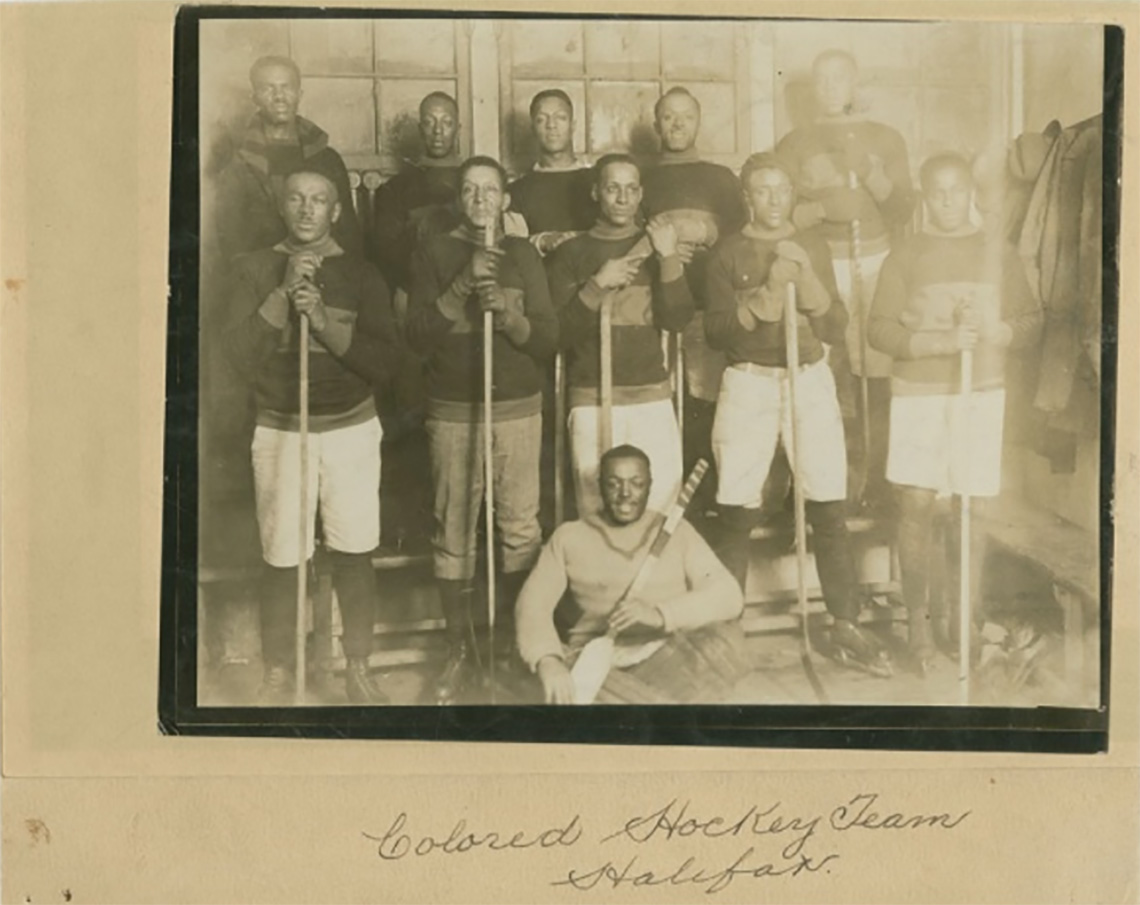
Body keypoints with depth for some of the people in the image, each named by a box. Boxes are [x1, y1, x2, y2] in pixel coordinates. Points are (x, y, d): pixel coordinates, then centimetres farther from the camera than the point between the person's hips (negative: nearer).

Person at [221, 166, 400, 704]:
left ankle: (358, 670, 18)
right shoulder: (255, 269, 1)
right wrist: (285, 292, -16)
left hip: (351, 429, 1)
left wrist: (324, 322, -19)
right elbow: (239, 354, -9)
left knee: (353, 555, 4)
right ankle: (277, 676, 15)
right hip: (280, 431, -1)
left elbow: (381, 358, -6)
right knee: (281, 560, 1)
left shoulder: (360, 274, 2)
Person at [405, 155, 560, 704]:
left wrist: (508, 314, -16)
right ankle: (460, 653, 13)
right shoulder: (434, 252, 5)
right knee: (453, 535, 1)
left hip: (519, 410, 1)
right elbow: (418, 336, -6)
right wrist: (464, 283, -16)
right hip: (452, 412, -1)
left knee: (521, 531, 0)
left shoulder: (522, 254, 9)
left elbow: (549, 341, 3)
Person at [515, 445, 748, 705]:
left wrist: (660, 614, -19)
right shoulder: (570, 536, 13)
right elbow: (534, 602, 2)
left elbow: (729, 595, 0)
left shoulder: (675, 530, 12)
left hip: (670, 653, 2)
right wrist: (547, 660, -20)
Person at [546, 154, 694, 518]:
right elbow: (557, 332, -1)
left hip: (652, 397, 1)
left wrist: (670, 259, -12)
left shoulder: (656, 248, 12)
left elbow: (677, 320, 0)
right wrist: (598, 285, -13)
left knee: (662, 511, -7)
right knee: (596, 512, -5)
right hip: (591, 400, -1)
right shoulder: (571, 253, 7)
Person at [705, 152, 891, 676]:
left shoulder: (814, 248, 11)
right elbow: (716, 332, -5)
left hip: (811, 380, 2)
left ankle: (845, 624, 6)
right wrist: (768, 293, -15)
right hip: (749, 383, -2)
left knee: (830, 509, -2)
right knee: (736, 512, -2)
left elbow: (837, 328, 3)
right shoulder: (728, 253, 4)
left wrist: (805, 277, -9)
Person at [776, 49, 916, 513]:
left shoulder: (886, 139, 13)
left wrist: (871, 173, -10)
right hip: (824, 266, -1)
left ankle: (880, 480, 1)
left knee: (881, 374, -7)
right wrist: (822, 208, -15)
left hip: (879, 264, 1)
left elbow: (904, 211, 5)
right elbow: (783, 213, 2)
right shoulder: (795, 144, 10)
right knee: (838, 377, -6)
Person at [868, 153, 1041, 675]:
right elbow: (879, 330, -4)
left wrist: (991, 329, -12)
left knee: (971, 509, 4)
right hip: (918, 393, -1)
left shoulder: (998, 256, 9)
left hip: (982, 394, 1)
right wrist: (941, 341, -17)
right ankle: (917, 618, 12)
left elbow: (1032, 323, 8)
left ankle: (962, 620, 17)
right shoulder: (905, 258, 4)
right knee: (916, 505, -3)